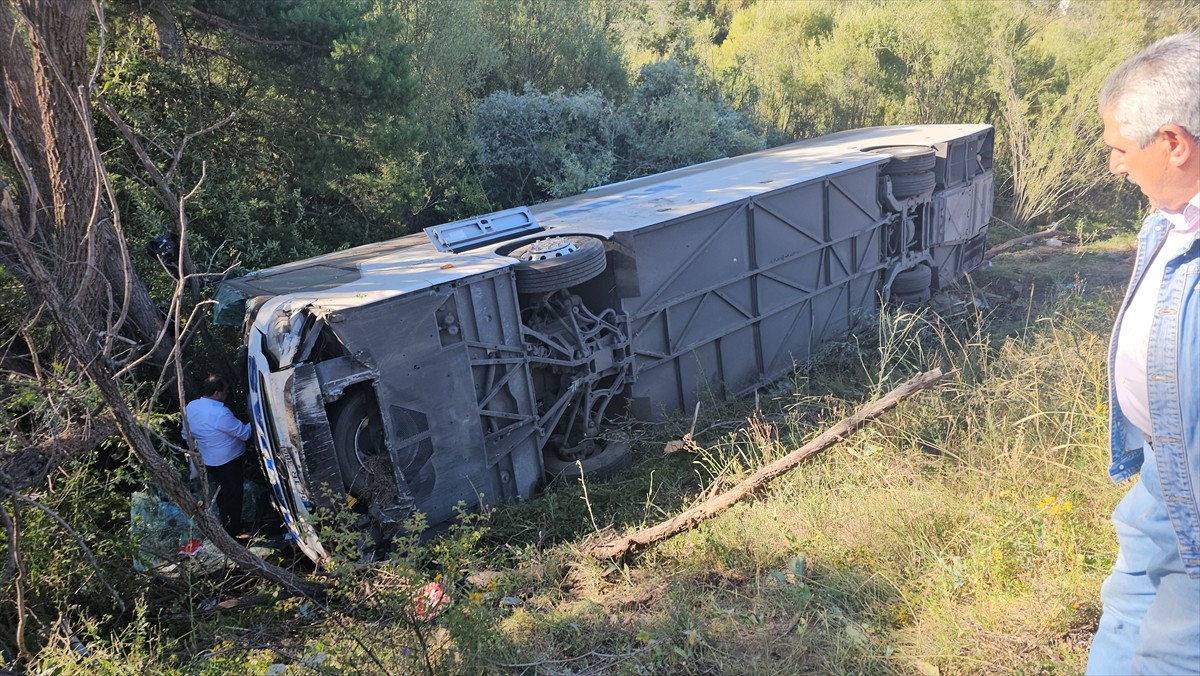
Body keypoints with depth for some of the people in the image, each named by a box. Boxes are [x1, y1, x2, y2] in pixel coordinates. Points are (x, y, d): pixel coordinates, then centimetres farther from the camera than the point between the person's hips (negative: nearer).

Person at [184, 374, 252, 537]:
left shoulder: (190, 406, -4)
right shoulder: (220, 413, -29)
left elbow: (186, 434, 9)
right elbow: (243, 433, -22)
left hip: (209, 461, 8)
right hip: (227, 461, -8)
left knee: (222, 494, 24)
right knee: (232, 497, 6)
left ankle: (225, 526, 39)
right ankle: (232, 533, 16)